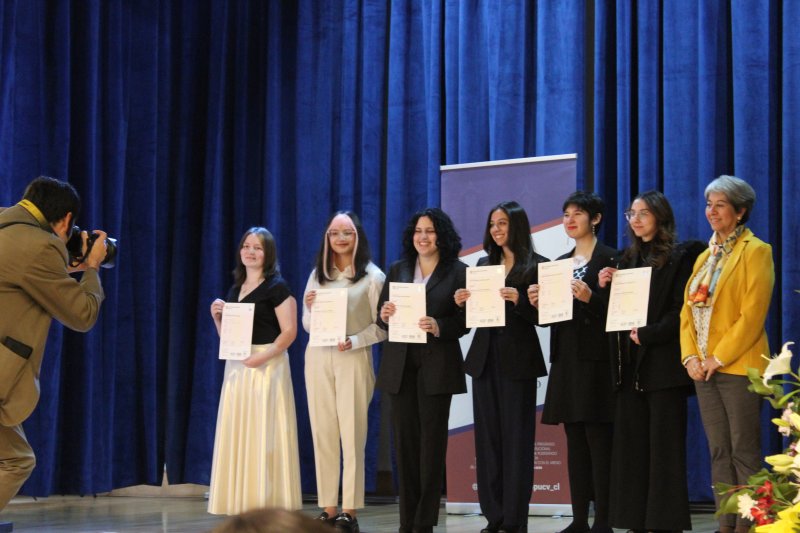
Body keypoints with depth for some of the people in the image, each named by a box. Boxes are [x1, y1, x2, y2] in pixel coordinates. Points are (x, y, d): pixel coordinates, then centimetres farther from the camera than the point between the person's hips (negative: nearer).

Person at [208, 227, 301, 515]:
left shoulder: (277, 287, -5)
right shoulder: (235, 289, 16)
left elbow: (289, 331, -12)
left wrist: (263, 356, -22)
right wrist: (217, 317, 2)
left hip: (266, 367, -7)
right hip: (236, 368, 7)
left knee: (264, 436, -6)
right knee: (237, 436, 5)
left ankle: (269, 506, -2)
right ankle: (242, 504, 9)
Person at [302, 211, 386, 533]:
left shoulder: (372, 276, 0)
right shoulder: (317, 275, 12)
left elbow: (382, 327, -4)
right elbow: (307, 327, 15)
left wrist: (354, 341, -18)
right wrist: (309, 309, -5)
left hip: (354, 359, -4)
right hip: (318, 358, 4)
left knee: (352, 435, -5)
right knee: (323, 434, 3)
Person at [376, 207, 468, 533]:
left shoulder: (457, 272, 2)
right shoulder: (398, 270, 13)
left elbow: (464, 321, -3)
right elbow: (380, 316, 11)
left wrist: (438, 327, -20)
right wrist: (385, 316, -11)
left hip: (437, 365, -3)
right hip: (400, 364, 3)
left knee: (432, 441, -3)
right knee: (405, 439, 2)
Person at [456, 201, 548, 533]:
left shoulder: (536, 266, -4)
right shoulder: (483, 264, 14)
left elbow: (543, 316, -9)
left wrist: (518, 300, -24)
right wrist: (463, 303, -5)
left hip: (517, 359, -6)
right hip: (485, 356, 6)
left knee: (516, 437, -3)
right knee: (487, 436, 5)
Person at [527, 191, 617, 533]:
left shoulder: (608, 258, -3)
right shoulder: (561, 262, 18)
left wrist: (590, 297, -25)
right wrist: (537, 302, 0)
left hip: (595, 360, -7)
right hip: (566, 360, 7)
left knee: (598, 440, -8)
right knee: (575, 440, 7)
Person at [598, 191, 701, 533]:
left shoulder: (680, 257, -2)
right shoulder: (629, 259, 17)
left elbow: (680, 310, -10)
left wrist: (647, 335, -17)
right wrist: (607, 287, 0)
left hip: (662, 363, -6)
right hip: (631, 363, 7)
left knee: (664, 446, -5)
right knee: (631, 444, 4)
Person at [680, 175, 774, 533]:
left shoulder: (755, 251, -5)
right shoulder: (705, 256, 17)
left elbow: (752, 315, -14)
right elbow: (688, 310, 13)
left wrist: (718, 358, -15)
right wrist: (690, 355, -2)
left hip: (737, 366, -7)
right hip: (703, 367, 7)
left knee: (744, 453, -5)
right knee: (719, 452, 8)